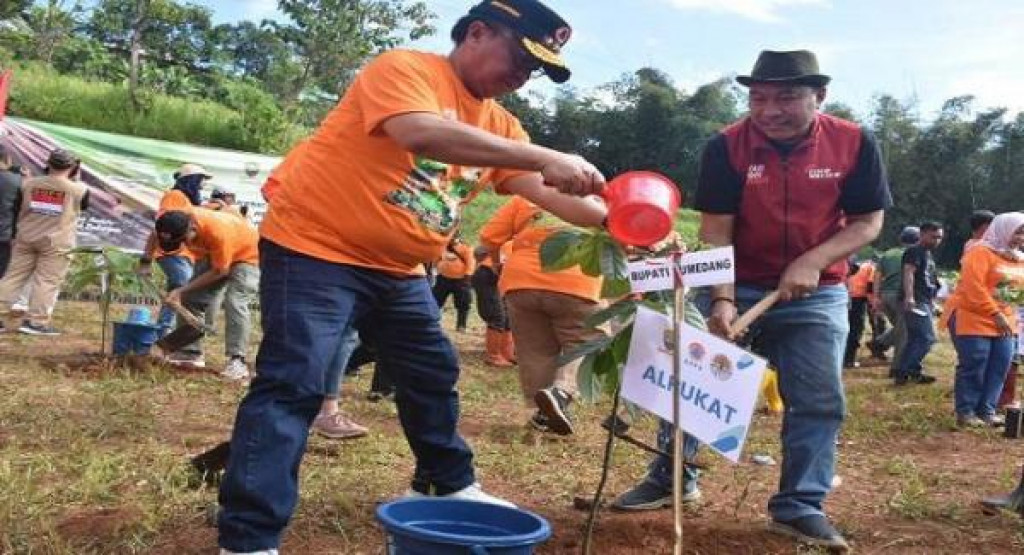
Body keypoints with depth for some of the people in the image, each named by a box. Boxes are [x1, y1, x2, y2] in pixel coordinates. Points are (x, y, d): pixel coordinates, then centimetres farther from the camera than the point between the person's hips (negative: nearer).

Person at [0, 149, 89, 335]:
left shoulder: (29, 184, 3)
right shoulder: (78, 189, -7)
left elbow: (19, 209, 11)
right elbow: (84, 204, 12)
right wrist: (76, 179, 15)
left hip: (25, 238, 4)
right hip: (56, 242, -4)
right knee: (47, 281, 0)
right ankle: (36, 321, -2)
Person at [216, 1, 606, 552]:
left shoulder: (499, 125, 8)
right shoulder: (404, 68, -16)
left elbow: (548, 192, 6)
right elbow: (423, 135, -36)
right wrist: (545, 156, -37)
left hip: (397, 269, 9)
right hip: (315, 248, -9)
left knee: (434, 374, 16)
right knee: (293, 384, -14)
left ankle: (447, 486, 36)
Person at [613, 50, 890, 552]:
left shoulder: (854, 143, -10)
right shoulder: (727, 147, -13)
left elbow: (868, 223, -5)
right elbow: (716, 229, -14)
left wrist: (812, 262, -20)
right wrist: (722, 299, -24)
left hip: (816, 296, 1)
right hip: (735, 286, 0)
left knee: (819, 400, 0)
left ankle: (800, 507, 13)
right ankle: (671, 478, 21)